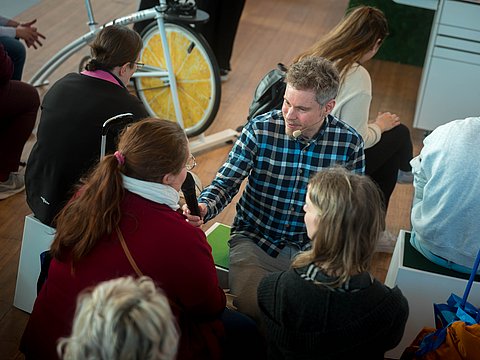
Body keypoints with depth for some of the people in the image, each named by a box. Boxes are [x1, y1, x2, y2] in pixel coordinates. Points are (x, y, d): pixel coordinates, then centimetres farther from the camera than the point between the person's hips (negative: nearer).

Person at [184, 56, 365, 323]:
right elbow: (226, 183, -6)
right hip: (255, 241, -1)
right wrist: (204, 208, -28)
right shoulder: (259, 130, -10)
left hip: (313, 249, 1)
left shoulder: (349, 142, -6)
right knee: (251, 306, -26)